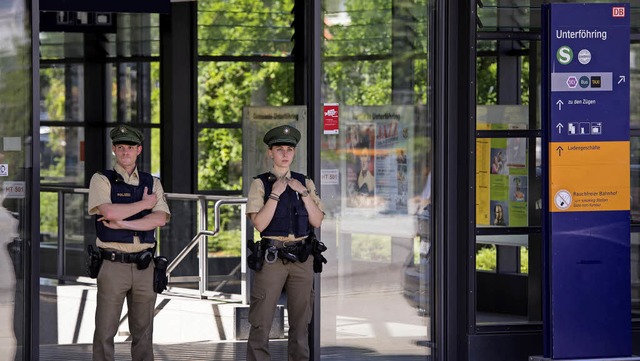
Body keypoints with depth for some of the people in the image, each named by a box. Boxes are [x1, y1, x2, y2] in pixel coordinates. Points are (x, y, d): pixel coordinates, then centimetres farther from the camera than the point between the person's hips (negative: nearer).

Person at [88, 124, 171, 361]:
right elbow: (109, 211, -17)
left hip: (144, 267, 3)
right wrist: (145, 203, -7)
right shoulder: (102, 180, 2)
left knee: (143, 332, 8)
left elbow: (160, 219, -5)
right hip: (113, 264, -3)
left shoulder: (152, 183, 11)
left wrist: (122, 223, -13)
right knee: (105, 332, -1)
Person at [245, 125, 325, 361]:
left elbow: (317, 221, 2)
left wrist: (304, 192, -6)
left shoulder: (305, 183, 11)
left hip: (302, 259, 4)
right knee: (261, 322, -4)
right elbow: (259, 224, -11)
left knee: (301, 321, 10)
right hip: (271, 258, -4)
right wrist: (275, 194, -14)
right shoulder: (260, 183, 0)